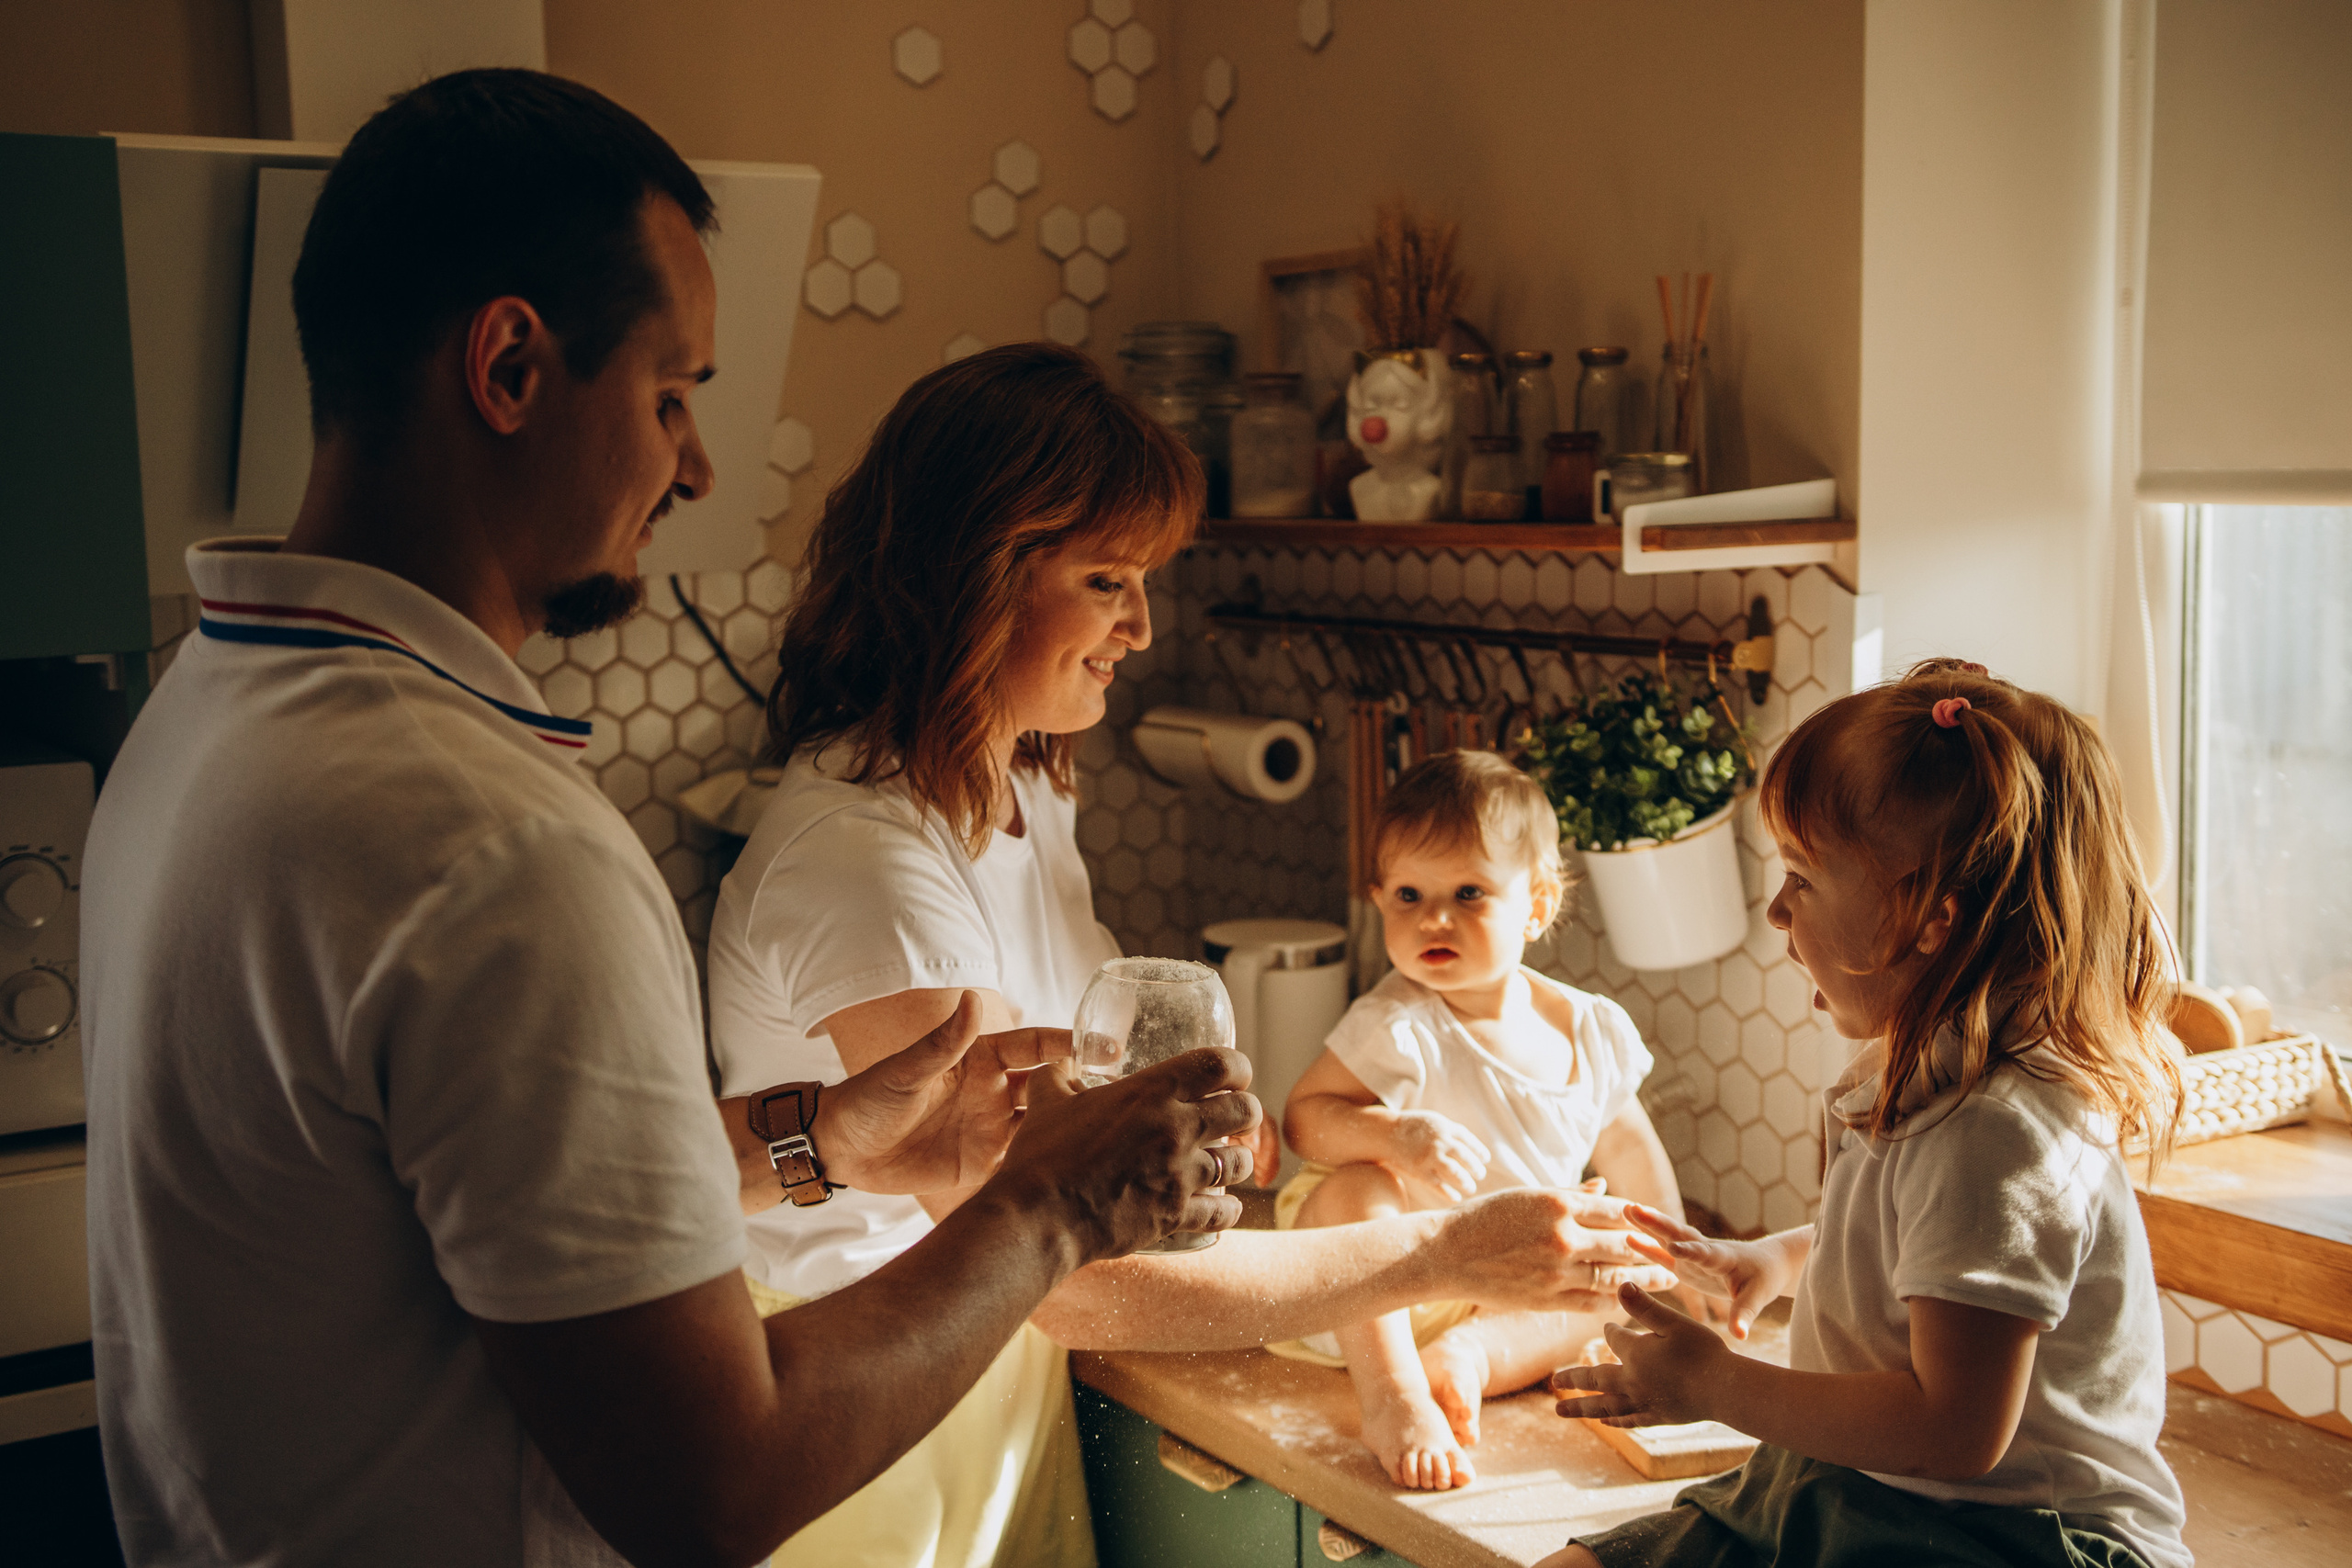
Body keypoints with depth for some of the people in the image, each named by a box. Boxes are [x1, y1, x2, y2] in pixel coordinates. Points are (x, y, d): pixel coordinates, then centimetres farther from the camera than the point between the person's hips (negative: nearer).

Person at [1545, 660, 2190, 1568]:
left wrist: (1711, 1384, -18)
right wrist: (1783, 1257, 14)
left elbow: (1956, 1430, -27)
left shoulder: (1998, 1132, -25)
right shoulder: (1922, 1075, 6)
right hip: (1842, 1493, 9)